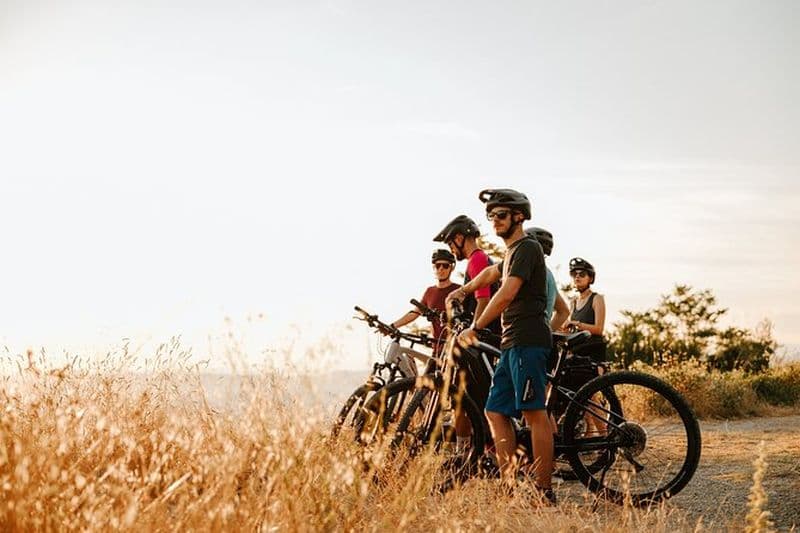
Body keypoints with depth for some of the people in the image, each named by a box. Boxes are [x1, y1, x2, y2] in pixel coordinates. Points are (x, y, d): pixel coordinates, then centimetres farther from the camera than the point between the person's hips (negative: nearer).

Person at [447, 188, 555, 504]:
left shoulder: (527, 247, -7)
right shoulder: (512, 252, 24)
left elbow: (507, 293, -19)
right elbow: (491, 273, 47)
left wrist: (475, 329, -17)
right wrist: (464, 290, 42)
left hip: (527, 340, -10)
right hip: (512, 342, 10)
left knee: (534, 413, -11)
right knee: (496, 412, 6)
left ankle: (544, 492, -12)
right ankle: (511, 488, 6)